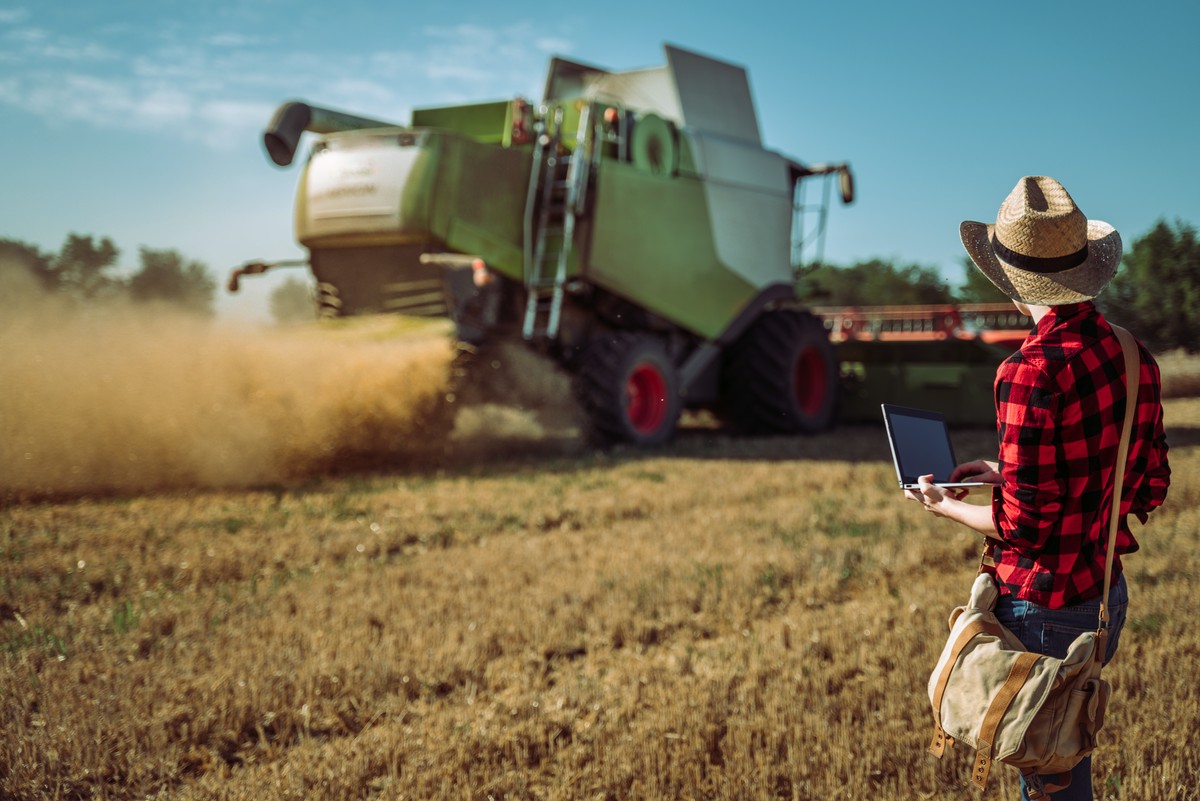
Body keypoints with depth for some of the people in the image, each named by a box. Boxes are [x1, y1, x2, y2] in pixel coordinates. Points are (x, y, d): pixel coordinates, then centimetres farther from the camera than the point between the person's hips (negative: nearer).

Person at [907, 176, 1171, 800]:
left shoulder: (1030, 373, -22)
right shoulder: (1132, 357, 1)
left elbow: (1023, 524, -21)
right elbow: (1150, 490, 11)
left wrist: (946, 506, -1)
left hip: (1042, 608, -8)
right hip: (1108, 596, 8)